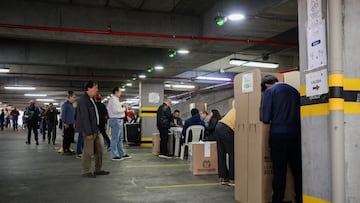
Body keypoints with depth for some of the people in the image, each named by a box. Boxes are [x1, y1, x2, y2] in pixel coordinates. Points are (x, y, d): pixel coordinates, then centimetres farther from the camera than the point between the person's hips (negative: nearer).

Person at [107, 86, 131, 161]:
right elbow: (115, 110, -23)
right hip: (116, 120, -11)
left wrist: (122, 106, 4)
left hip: (119, 120, 11)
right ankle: (114, 156, 0)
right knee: (115, 139, -5)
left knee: (120, 138, 15)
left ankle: (122, 154, 23)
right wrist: (123, 109, -9)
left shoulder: (115, 99, 19)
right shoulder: (113, 99, -14)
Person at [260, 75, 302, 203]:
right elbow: (299, 113, 14)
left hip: (278, 135, -5)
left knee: (279, 172, 1)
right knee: (298, 170, 13)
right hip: (296, 134, 5)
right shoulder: (294, 90, 13)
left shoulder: (269, 91, -3)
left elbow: (265, 118, -9)